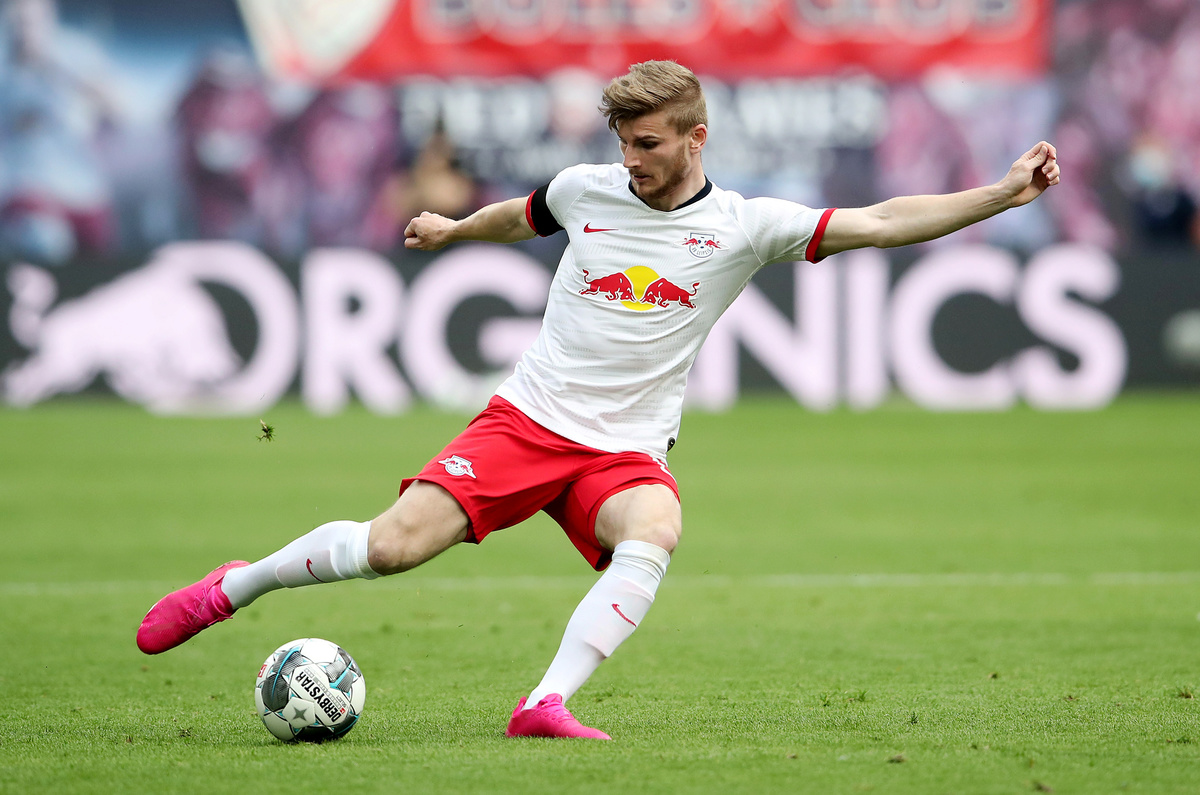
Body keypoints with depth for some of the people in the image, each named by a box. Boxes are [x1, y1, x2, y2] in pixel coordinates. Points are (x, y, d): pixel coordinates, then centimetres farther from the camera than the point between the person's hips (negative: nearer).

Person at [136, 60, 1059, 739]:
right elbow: (525, 216, 30)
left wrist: (1004, 193, -16)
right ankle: (234, 586, 8)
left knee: (653, 537, -36)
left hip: (626, 449, -1)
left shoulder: (743, 226, -2)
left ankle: (546, 707, -40)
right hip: (527, 417, 1)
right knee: (394, 545, -16)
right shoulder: (586, 190, 5)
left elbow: (884, 222, -7)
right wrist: (454, 228, 49)